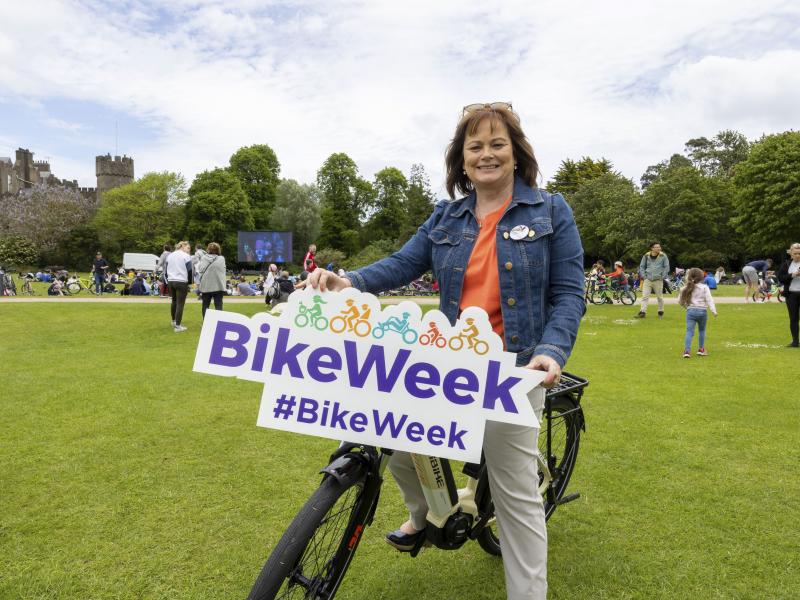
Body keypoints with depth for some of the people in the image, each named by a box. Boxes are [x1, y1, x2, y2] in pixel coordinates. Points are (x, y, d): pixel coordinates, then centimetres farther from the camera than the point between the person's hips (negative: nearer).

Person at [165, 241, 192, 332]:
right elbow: (189, 271, -7)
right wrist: (189, 282, 2)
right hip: (181, 282, -7)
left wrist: (168, 281, 19)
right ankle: (177, 326, -5)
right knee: (180, 303, -4)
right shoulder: (186, 256, -5)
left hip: (171, 281, 7)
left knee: (174, 301, 21)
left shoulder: (169, 256, 15)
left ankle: (174, 321, 34)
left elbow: (166, 270, 16)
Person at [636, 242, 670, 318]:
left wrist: (662, 277, -4)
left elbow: (667, 267, 2)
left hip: (658, 280, -1)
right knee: (645, 296, -5)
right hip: (647, 280, 1)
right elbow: (641, 266, 12)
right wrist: (644, 276, 3)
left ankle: (661, 312, 23)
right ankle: (642, 312, -4)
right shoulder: (646, 256, 3)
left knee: (660, 297, 8)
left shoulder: (663, 256, -2)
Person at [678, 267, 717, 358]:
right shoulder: (704, 287, -2)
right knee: (701, 330, 18)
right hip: (702, 311, -1)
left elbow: (680, 301, 11)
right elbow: (709, 300, -11)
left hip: (690, 311, 1)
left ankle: (687, 350, -17)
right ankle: (701, 349, 24)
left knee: (689, 331, -4)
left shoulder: (686, 288, 7)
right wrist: (714, 310, -14)